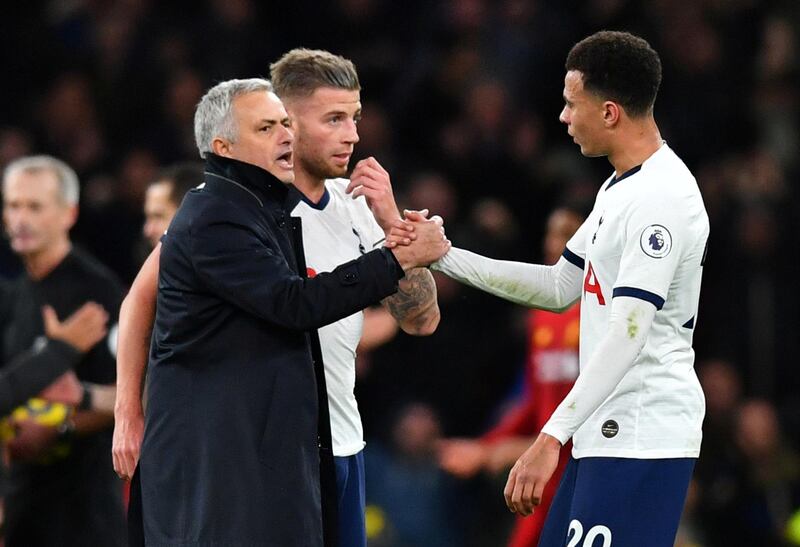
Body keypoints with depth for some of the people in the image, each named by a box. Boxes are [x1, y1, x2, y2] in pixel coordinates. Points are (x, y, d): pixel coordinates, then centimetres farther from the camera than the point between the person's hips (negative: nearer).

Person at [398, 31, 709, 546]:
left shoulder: (661, 198, -18)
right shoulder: (621, 188, 15)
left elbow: (627, 334, -25)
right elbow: (560, 287, 23)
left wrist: (552, 437, -29)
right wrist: (443, 256, 17)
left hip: (643, 441, -10)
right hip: (607, 431, 10)